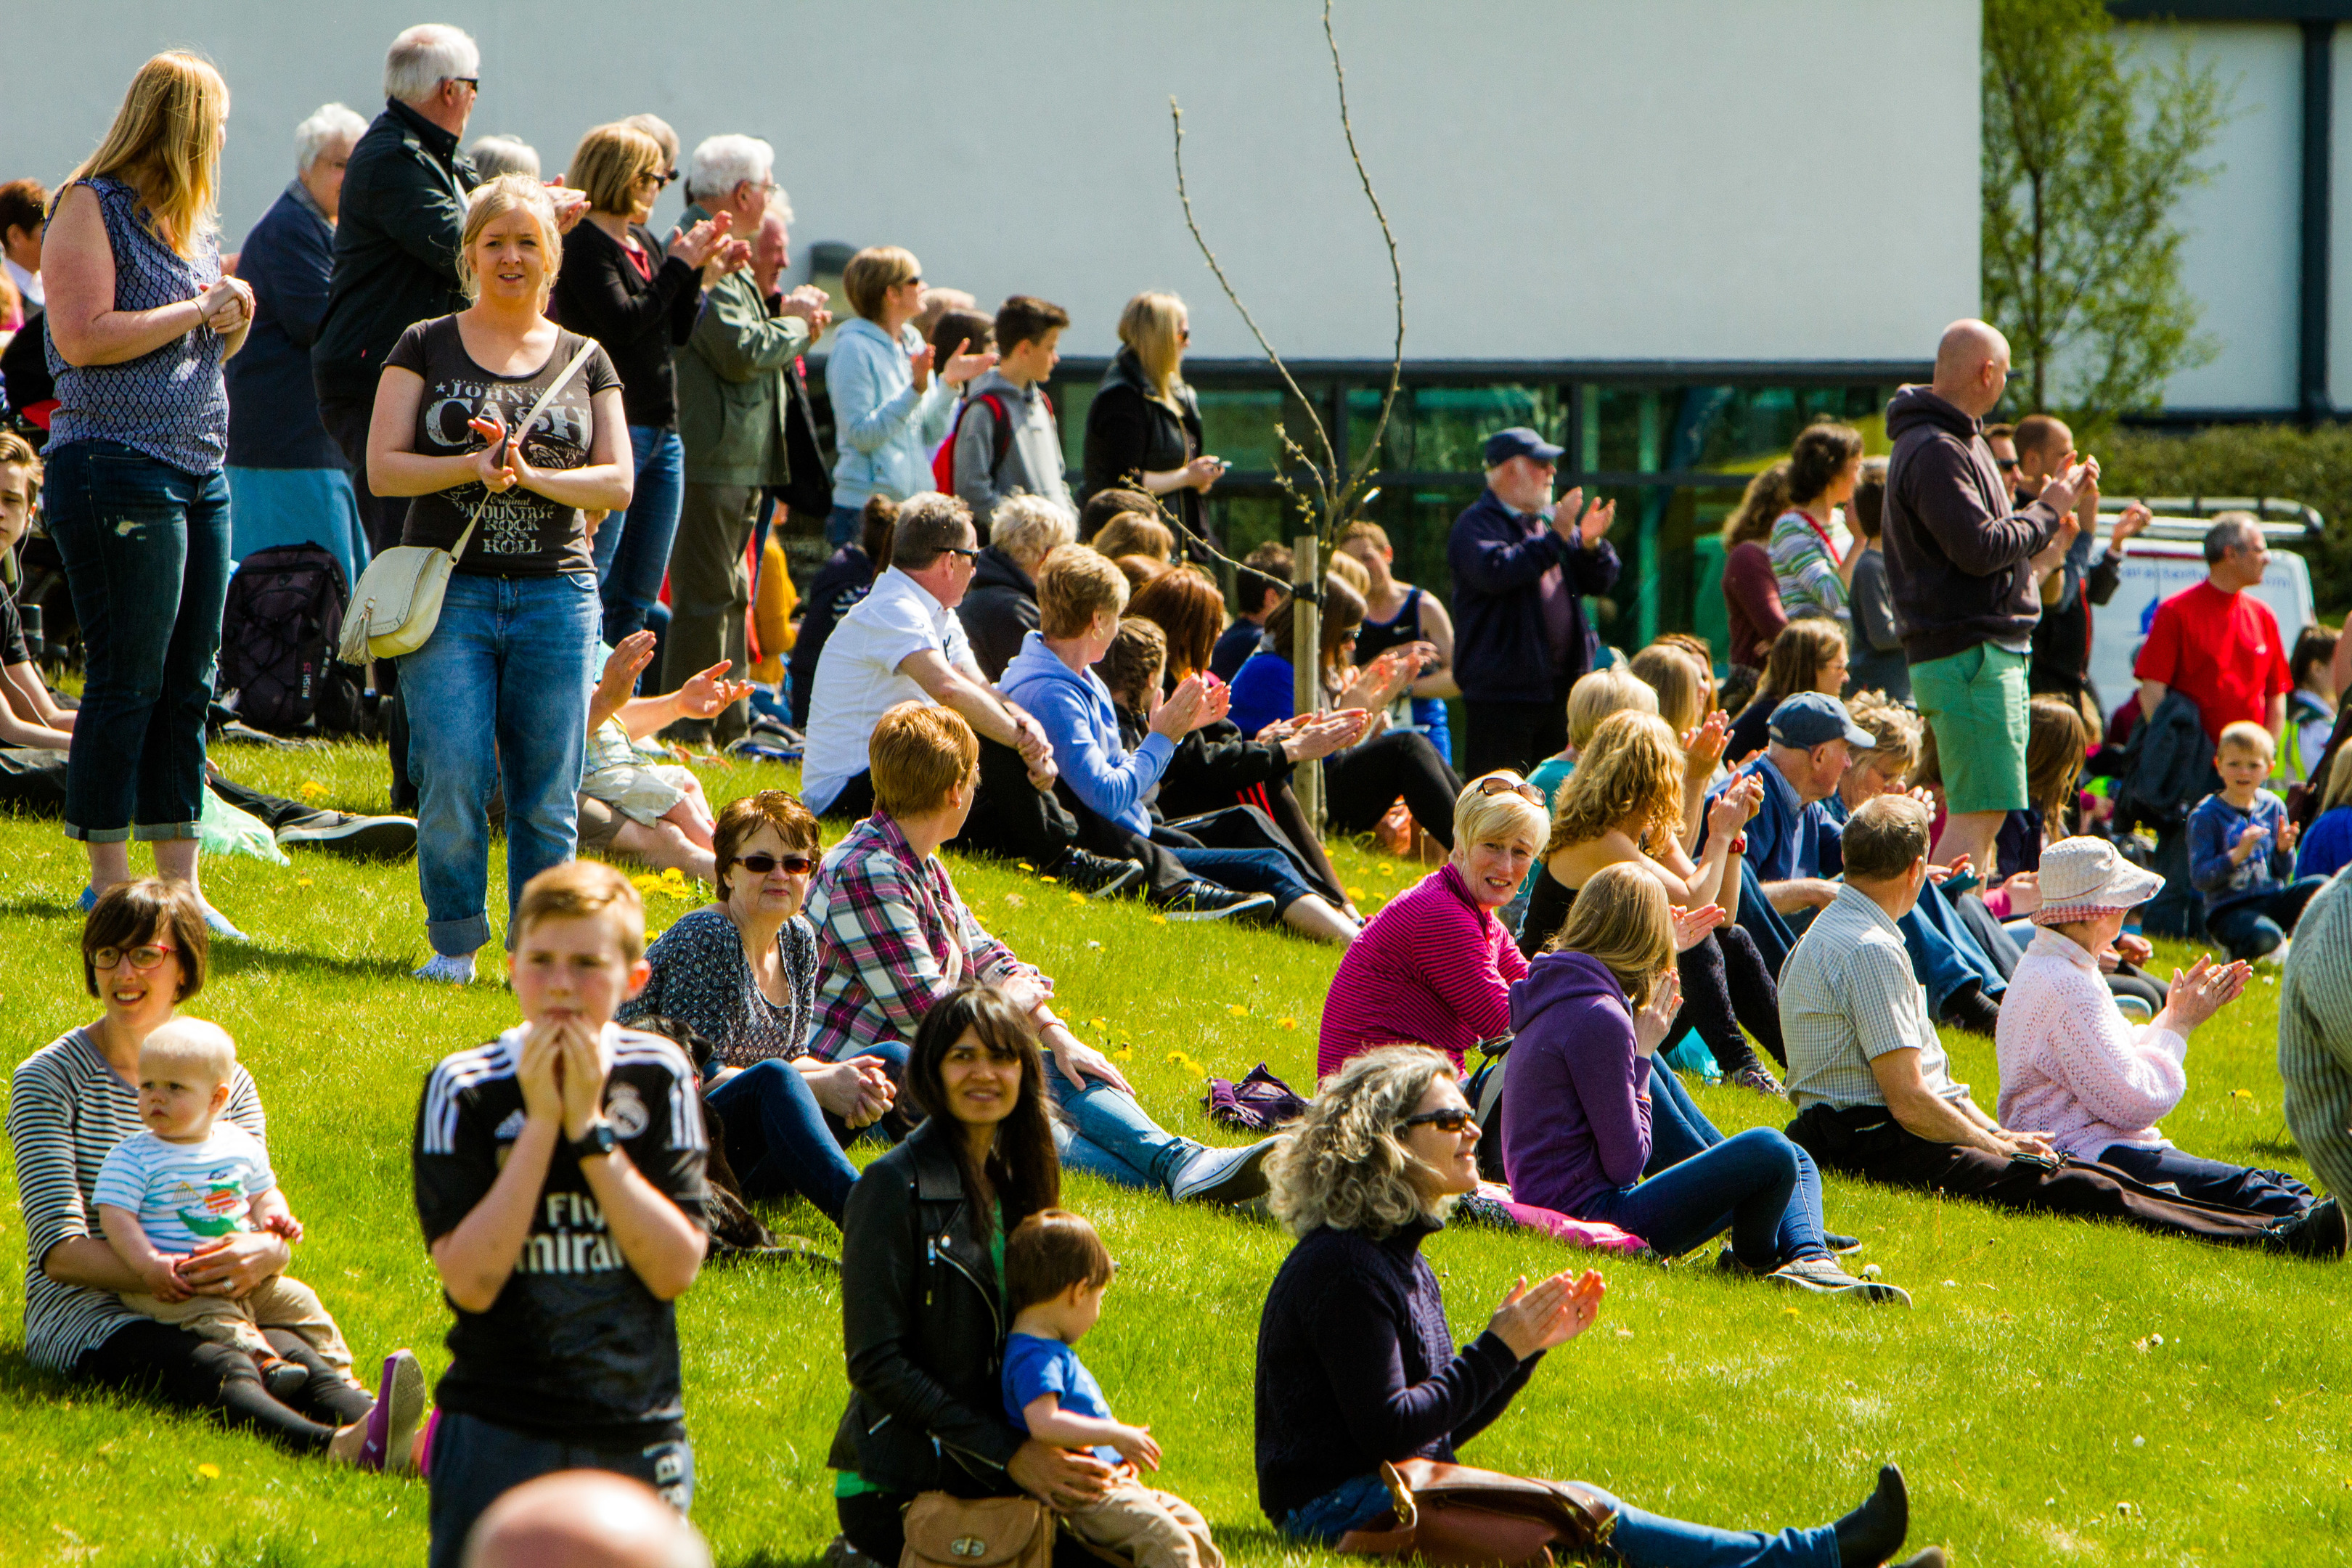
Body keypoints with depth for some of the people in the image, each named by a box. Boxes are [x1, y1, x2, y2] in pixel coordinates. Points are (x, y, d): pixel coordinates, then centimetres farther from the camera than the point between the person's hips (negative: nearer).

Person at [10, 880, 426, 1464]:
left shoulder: (228, 1082, 15)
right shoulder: (49, 1079, 2)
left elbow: (266, 1218, 9)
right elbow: (59, 1251, -9)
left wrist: (264, 1253, -19)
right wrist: (169, 1276, -27)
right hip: (85, 1313, -4)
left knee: (293, 1354, -32)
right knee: (215, 1369, -37)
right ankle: (335, 1445, -67)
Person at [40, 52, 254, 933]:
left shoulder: (190, 219, 18)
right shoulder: (93, 207, -7)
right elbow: (85, 337, -17)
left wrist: (237, 316, 5)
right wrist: (196, 308, -12)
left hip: (200, 469, 8)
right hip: (116, 469, -8)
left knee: (188, 686, 8)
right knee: (126, 684, -6)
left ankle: (179, 883, 11)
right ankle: (108, 884, -1)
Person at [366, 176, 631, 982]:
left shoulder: (585, 361, 13)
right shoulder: (427, 347, 8)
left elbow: (618, 482, 5)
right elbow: (383, 467, 0)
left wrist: (530, 475, -12)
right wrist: (473, 466, -15)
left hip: (555, 590, 2)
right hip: (449, 585, -2)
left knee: (547, 795, -2)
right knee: (453, 779, -11)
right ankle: (454, 943, 4)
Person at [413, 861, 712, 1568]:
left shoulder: (659, 1078, 0)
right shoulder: (465, 1090, -5)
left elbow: (676, 1269, -8)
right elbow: (471, 1281, -15)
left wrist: (588, 1126, -12)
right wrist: (540, 1124, -16)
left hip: (638, 1430, 2)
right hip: (500, 1426, -2)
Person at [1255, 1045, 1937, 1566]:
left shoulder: (1400, 1260, 16)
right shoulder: (1342, 1270, -16)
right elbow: (1387, 1431, -21)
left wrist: (1530, 1343, 6)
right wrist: (1498, 1349, -16)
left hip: (1395, 1488, 9)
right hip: (1334, 1507, -9)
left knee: (1588, 1510, -11)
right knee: (1586, 1511, -21)